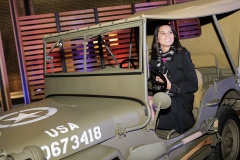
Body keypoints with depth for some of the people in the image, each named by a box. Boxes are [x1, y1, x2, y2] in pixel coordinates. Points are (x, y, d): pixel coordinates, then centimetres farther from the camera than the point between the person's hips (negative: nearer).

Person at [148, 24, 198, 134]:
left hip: (181, 103, -4)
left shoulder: (182, 55, -3)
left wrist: (171, 86, -19)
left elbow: (193, 85, -5)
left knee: (149, 102, -32)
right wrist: (156, 82, -11)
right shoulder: (154, 58, 10)